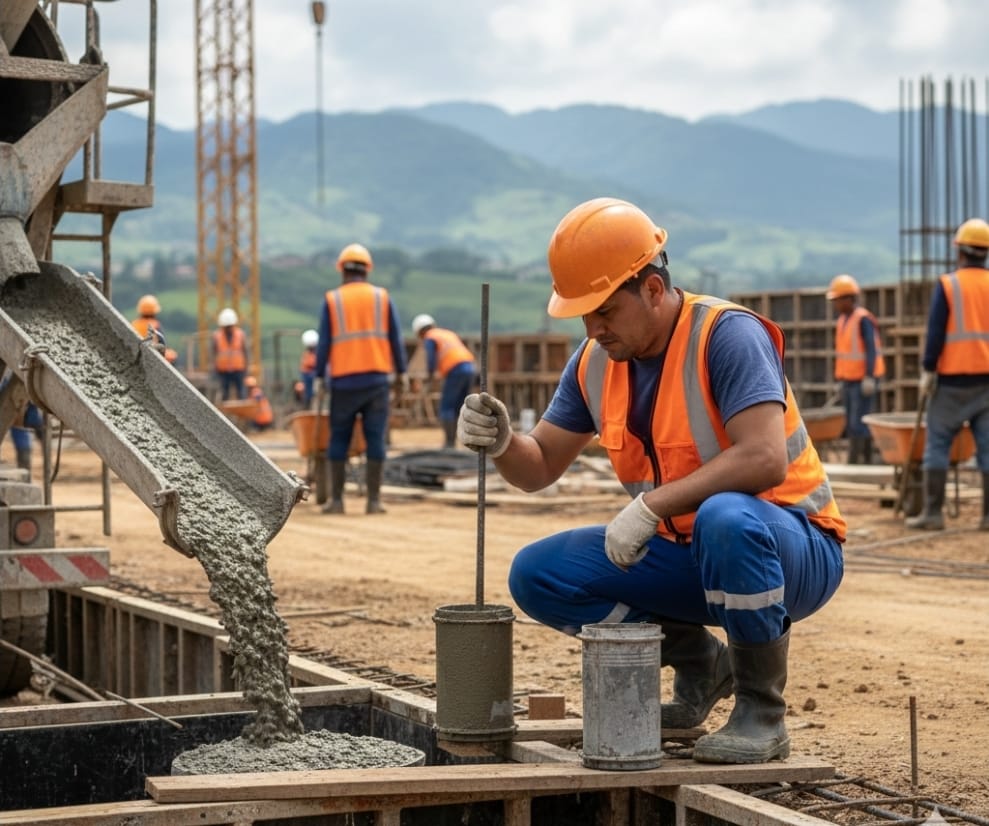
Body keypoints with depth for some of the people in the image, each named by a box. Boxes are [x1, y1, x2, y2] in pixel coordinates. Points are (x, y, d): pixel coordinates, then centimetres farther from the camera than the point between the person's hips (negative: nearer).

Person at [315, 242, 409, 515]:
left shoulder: (332, 300, 2)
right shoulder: (382, 297, 5)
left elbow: (324, 343, 0)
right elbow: (395, 339, 3)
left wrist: (319, 376, 6)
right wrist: (401, 372, 9)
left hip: (344, 381, 0)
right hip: (377, 379, 0)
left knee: (339, 439, 8)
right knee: (375, 439, 2)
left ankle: (336, 499, 6)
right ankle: (373, 500, -1)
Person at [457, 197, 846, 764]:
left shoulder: (726, 335, -21)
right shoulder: (595, 362, 1)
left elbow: (765, 458, -33)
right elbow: (540, 469, 7)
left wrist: (650, 506, -34)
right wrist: (500, 442, -16)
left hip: (793, 549, -7)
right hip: (686, 553, 7)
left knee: (724, 518, -41)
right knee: (537, 576, -7)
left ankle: (762, 714, -19)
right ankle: (700, 663, 8)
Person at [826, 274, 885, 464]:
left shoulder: (863, 319, -13)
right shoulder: (842, 320, 14)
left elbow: (872, 350, -18)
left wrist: (869, 377, -23)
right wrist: (841, 379, 19)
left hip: (863, 380, -9)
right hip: (849, 380, 9)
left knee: (858, 424, -11)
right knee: (852, 424, 10)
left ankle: (853, 463, -14)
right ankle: (866, 462, 16)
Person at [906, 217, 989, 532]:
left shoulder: (947, 284, -5)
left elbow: (936, 332, -9)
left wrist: (927, 371, -4)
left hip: (952, 379, -3)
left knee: (937, 443, 3)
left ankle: (933, 512, 0)